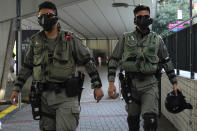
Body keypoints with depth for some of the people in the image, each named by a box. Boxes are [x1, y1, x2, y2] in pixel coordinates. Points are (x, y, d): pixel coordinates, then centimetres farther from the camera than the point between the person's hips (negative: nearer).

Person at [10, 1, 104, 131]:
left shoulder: (70, 39, -2)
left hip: (66, 96, -3)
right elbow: (27, 67, 15)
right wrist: (17, 89, 11)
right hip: (44, 96, 4)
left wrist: (97, 86, -4)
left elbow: (89, 62, 0)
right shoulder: (35, 41, 7)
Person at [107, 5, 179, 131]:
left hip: (149, 84, -1)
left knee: (150, 119, -17)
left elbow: (167, 62, 14)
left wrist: (175, 83, 12)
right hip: (131, 84, 1)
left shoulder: (157, 39, 7)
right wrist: (111, 82, -5)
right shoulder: (126, 38, 4)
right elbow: (114, 60, 4)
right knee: (133, 120, 10)